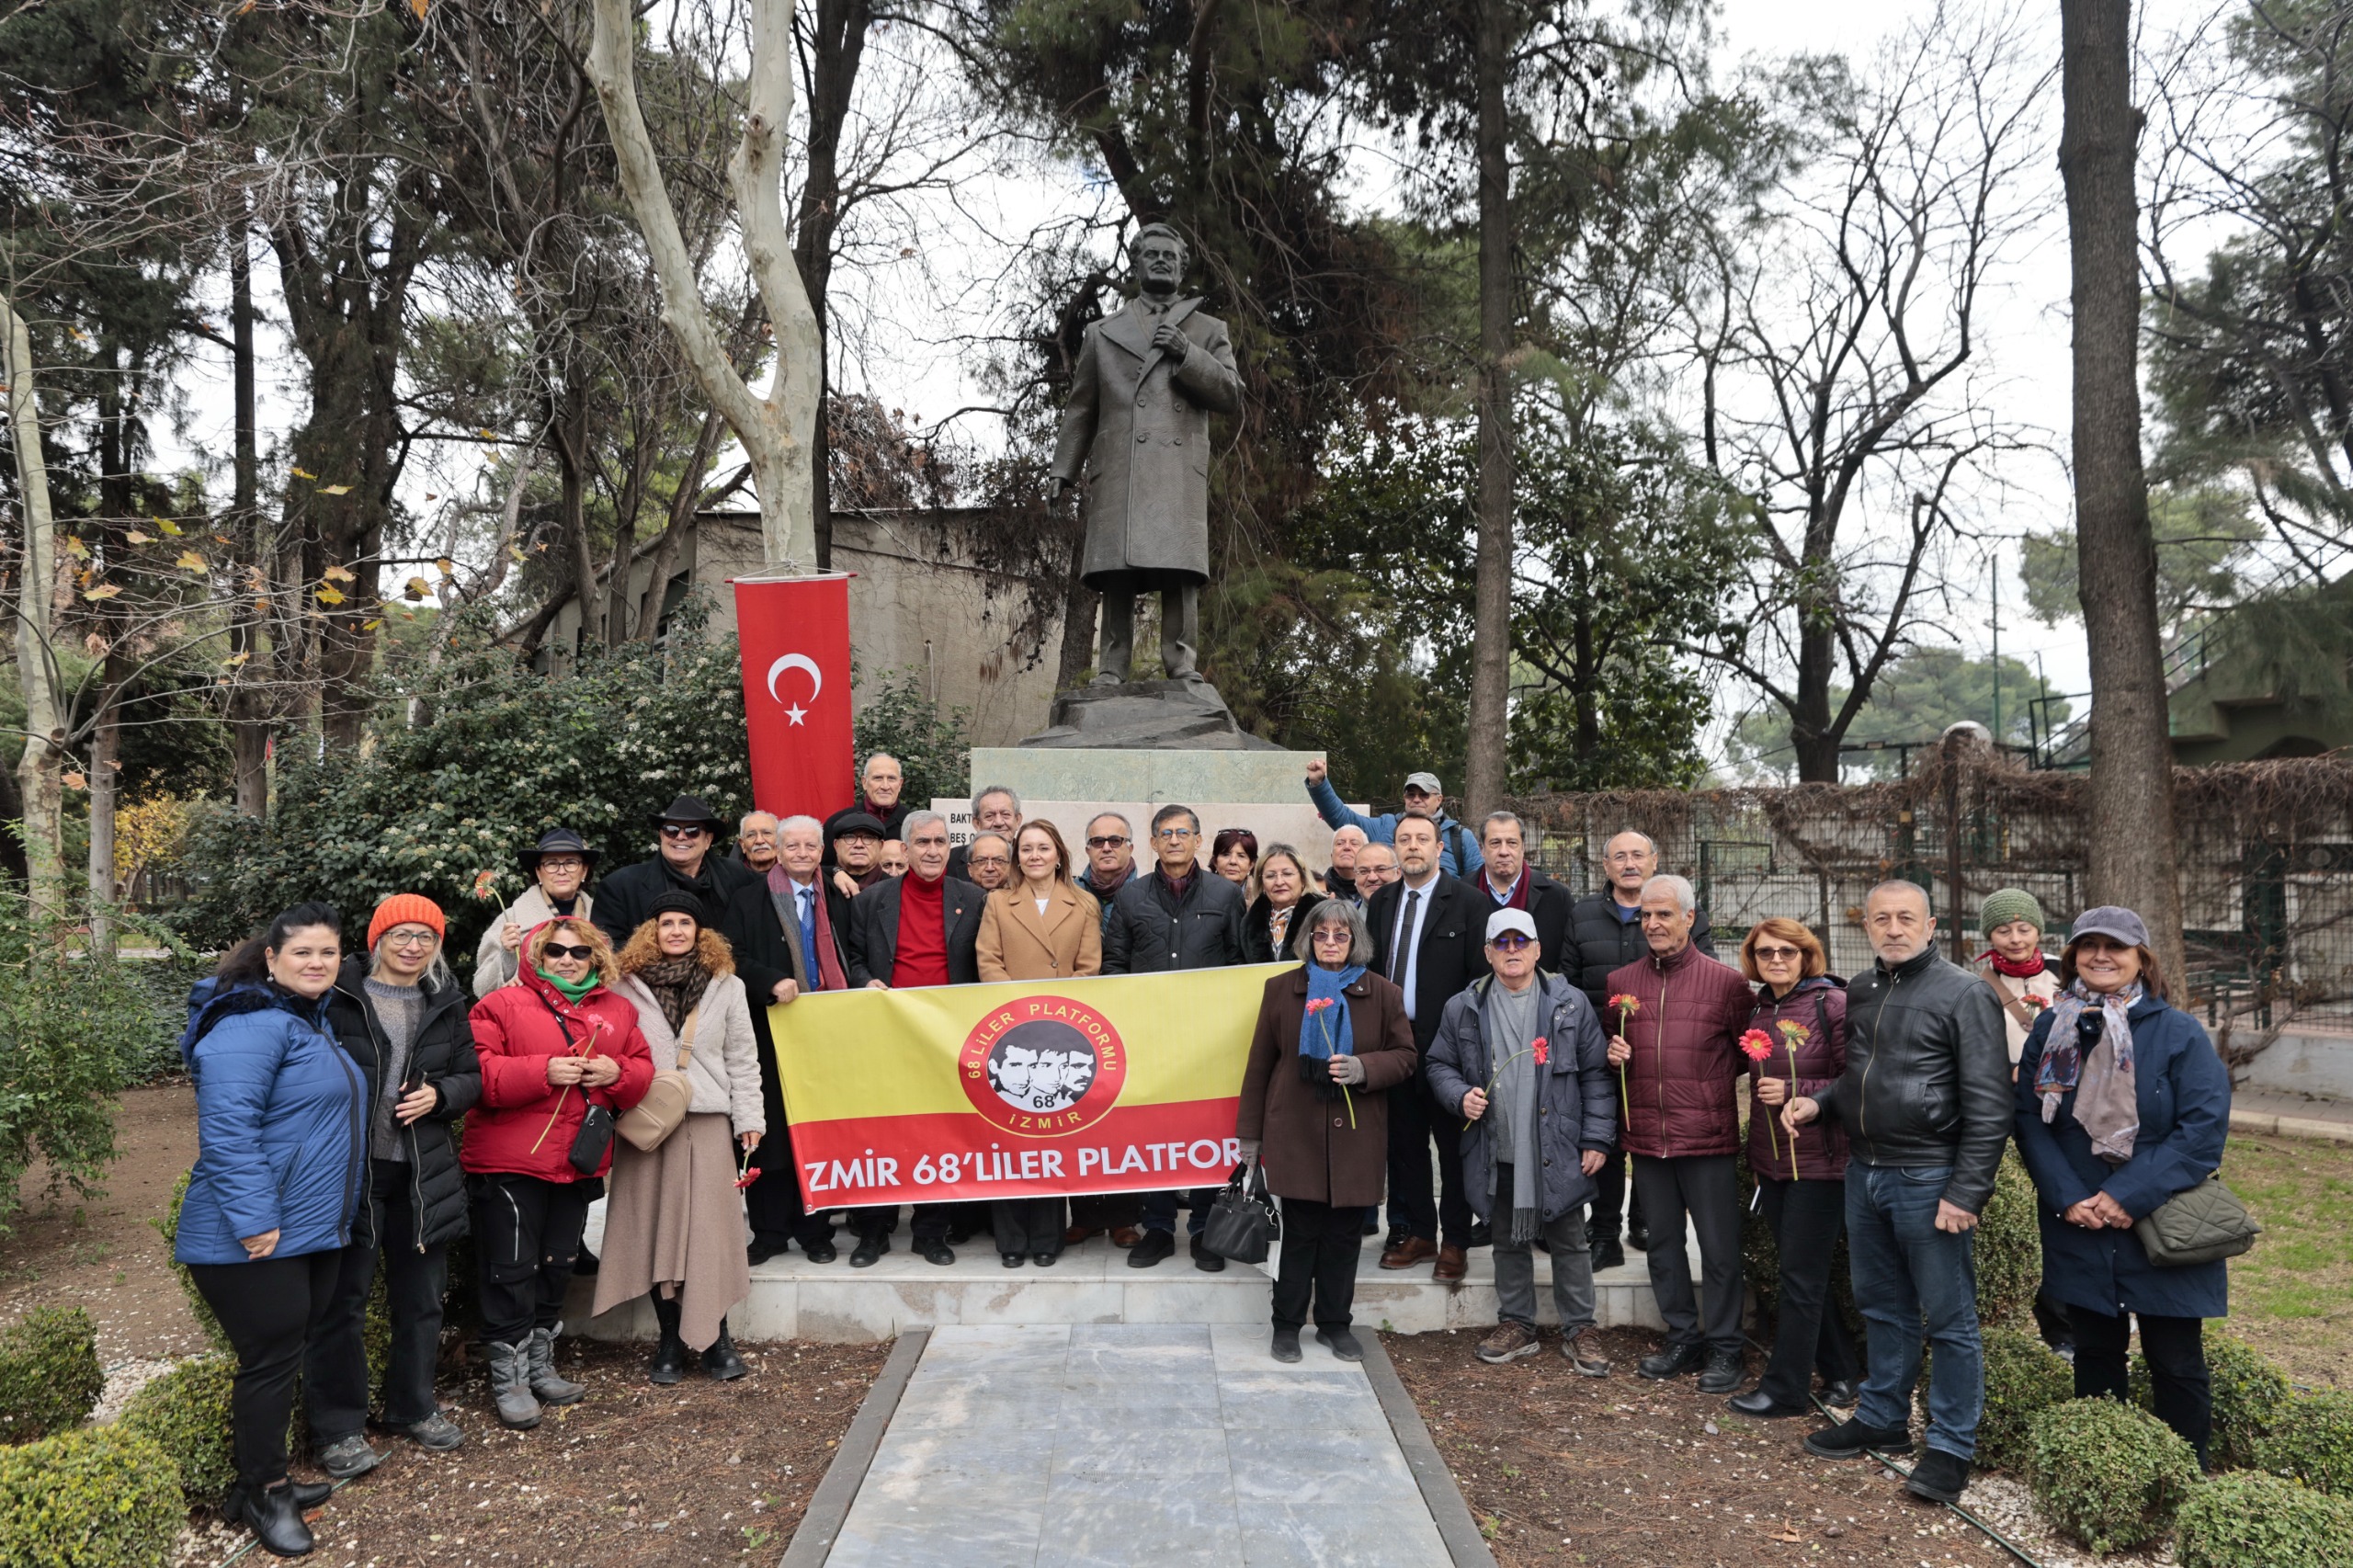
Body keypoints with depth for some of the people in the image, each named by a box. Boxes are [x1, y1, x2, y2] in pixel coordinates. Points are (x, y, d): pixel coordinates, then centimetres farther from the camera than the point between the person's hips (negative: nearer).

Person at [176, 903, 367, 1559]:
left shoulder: (312, 1021, 14)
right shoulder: (253, 1024, -18)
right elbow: (227, 1127, -26)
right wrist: (255, 1221, -27)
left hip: (313, 1232, 10)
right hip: (256, 1237, -10)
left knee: (298, 1350, 17)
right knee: (270, 1361, -1)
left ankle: (270, 1480, 31)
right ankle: (261, 1493, 16)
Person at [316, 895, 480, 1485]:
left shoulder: (447, 1004, 9)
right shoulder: (339, 996, -5)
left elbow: (473, 1078, 13)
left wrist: (439, 1094, -8)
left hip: (423, 1172, 4)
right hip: (349, 1168, -4)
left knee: (421, 1297, 15)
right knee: (342, 1299, 3)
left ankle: (414, 1407, 32)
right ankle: (338, 1428, 17)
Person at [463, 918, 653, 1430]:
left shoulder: (618, 1011, 10)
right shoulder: (502, 1005, -4)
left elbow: (643, 1072, 11)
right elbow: (478, 1074, -14)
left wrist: (616, 1074, -11)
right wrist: (544, 1072, -24)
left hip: (579, 1164, 5)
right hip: (509, 1162, -5)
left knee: (555, 1267, 15)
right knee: (512, 1270, -1)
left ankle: (539, 1365, 29)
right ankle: (508, 1378, 11)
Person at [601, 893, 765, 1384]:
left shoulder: (726, 986, 8)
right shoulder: (627, 985, 4)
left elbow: (742, 1057, 9)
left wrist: (749, 1117, 4)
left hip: (707, 1120, 0)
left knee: (709, 1225, -3)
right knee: (653, 1225, 3)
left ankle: (714, 1338, 6)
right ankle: (671, 1339, 14)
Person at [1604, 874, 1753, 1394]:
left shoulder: (1726, 981, -3)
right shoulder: (1621, 982, 8)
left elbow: (1747, 1051, 4)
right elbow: (1612, 1049, 20)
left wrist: (1715, 1081, -7)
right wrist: (1613, 1054, 0)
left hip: (1708, 1135, -4)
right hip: (1647, 1136, 4)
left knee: (1719, 1248, 4)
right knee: (1663, 1244, 13)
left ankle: (1723, 1348, 18)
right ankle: (1684, 1340, 28)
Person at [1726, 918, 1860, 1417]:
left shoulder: (1833, 1004, -12)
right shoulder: (1756, 1008, 8)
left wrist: (1794, 1092, -21)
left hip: (1819, 1162, -7)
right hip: (1771, 1160, 7)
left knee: (1800, 1278, 1)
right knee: (1799, 1272, 15)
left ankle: (1785, 1389, 12)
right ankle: (1841, 1370, 32)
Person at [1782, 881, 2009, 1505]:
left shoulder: (1964, 994, -10)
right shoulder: (1859, 992, 10)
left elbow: (1988, 1104, -14)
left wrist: (1966, 1192, -17)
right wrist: (1819, 1102, 4)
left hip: (1928, 1179, -7)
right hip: (1864, 1171, 7)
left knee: (1949, 1319, 3)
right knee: (1881, 1306, 18)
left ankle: (1951, 1447, 14)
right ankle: (1882, 1418, 32)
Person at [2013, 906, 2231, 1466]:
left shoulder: (2178, 1032, -6)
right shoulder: (2051, 1030, 3)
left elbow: (2204, 1126, -13)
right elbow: (2029, 1117, 0)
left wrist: (2132, 1196, -18)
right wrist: (2067, 1197, -12)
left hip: (2163, 1226, -3)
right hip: (2080, 1229, 3)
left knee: (2175, 1362, 5)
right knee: (2095, 1353, 14)